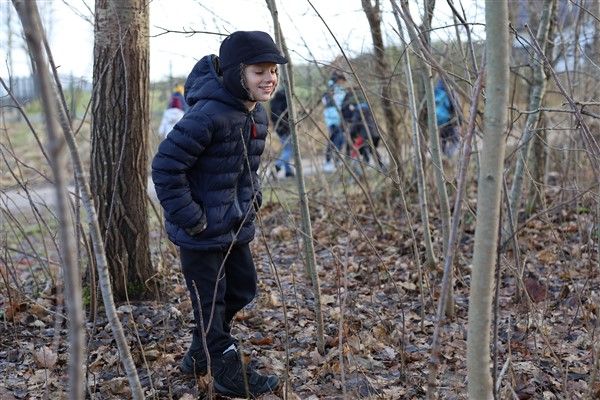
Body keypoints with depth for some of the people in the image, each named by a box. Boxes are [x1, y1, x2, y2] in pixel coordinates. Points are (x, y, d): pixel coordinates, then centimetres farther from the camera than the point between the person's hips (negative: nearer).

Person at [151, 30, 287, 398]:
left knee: (242, 289, 19)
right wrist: (189, 218, -22)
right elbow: (165, 167, -24)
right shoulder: (207, 115, -26)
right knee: (210, 301, 5)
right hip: (202, 231, -9)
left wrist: (253, 197, 11)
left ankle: (200, 355, 38)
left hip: (236, 226, 9)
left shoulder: (258, 115, 3)